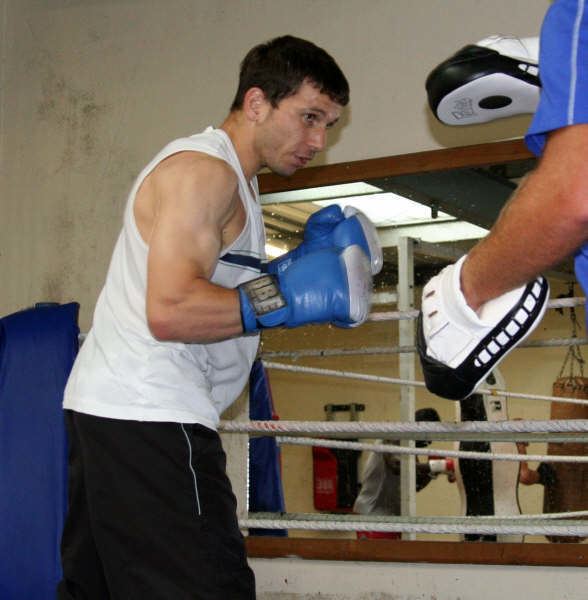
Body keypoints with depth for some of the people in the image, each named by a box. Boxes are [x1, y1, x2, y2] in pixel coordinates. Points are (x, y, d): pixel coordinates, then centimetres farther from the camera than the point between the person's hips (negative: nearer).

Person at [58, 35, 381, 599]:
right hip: (148, 419, -11)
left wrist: (305, 260, 9)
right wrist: (291, 293, -23)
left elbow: (225, 289, 18)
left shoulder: (221, 176, 21)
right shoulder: (203, 169, -11)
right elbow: (171, 310, -22)